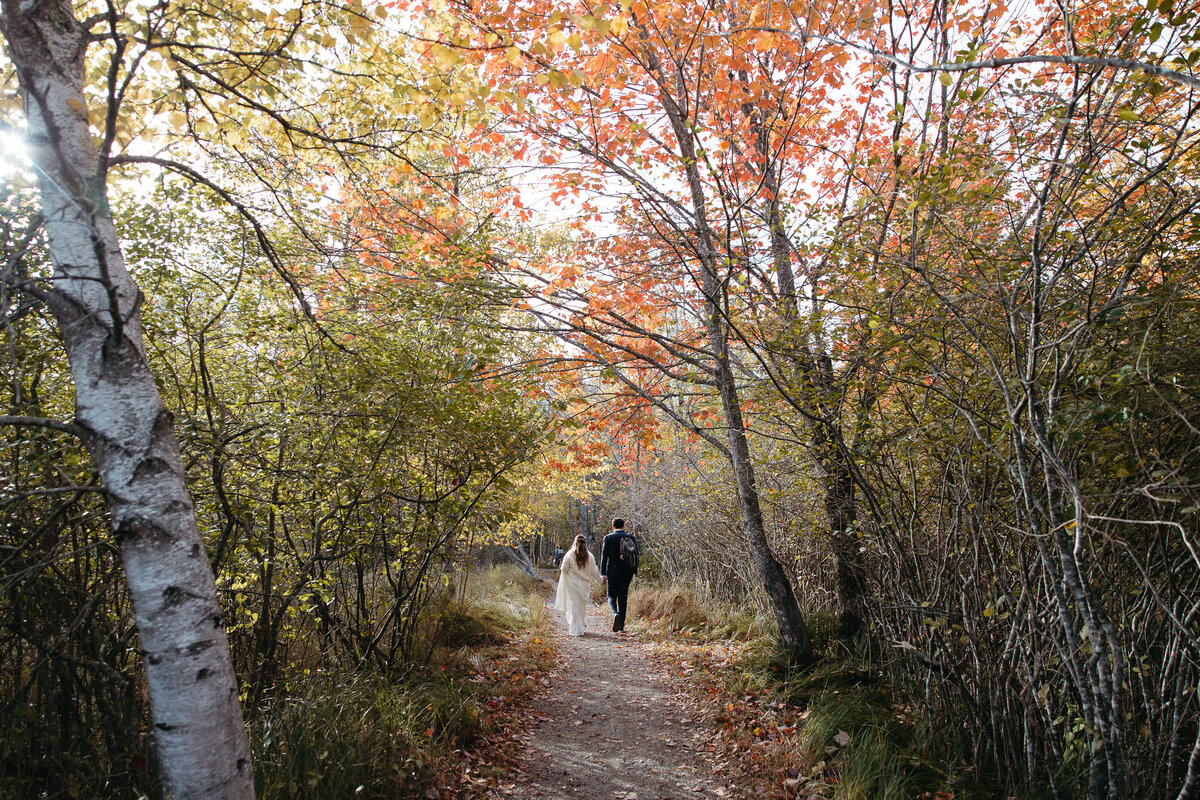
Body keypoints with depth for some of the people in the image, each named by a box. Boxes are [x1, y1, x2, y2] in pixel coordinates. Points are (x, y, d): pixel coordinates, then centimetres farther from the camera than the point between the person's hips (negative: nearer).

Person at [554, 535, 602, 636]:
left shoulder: (569, 555, -7)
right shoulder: (589, 556, -3)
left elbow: (564, 569, -5)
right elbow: (594, 571, 2)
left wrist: (561, 568, 18)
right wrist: (599, 580, 17)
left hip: (572, 584, -2)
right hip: (584, 585, 2)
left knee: (574, 606, 0)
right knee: (581, 607, 15)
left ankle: (575, 630, -5)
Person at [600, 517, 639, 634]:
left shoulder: (608, 538, -3)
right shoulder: (631, 538, 3)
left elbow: (604, 557, -4)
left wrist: (603, 574, -1)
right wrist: (634, 572, 12)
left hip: (612, 573, -2)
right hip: (627, 573, 2)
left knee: (612, 596, 12)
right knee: (623, 599, 9)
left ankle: (615, 613, -17)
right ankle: (621, 627, 10)